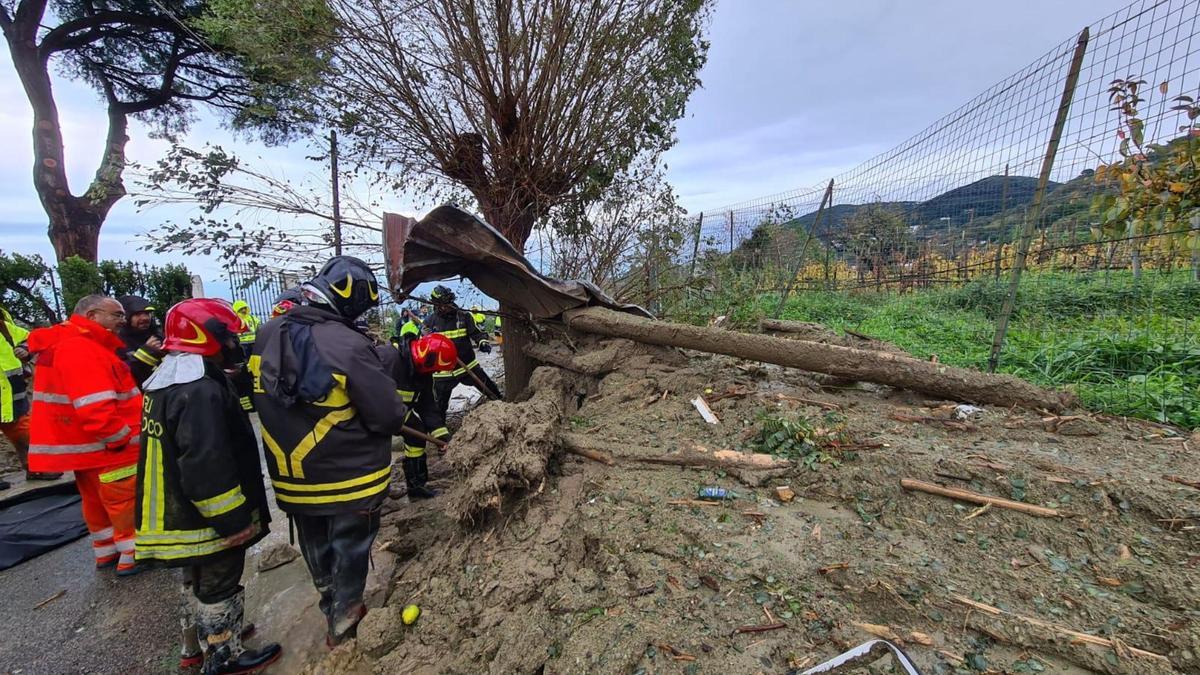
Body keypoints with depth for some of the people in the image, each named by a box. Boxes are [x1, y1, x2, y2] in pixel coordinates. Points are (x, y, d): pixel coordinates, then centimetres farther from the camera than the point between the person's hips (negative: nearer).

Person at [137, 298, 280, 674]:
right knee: (219, 587, 10)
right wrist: (236, 521, -21)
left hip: (180, 513, 10)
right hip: (207, 520, -10)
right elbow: (207, 468, -30)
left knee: (198, 581, 26)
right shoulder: (200, 391, -29)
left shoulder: (167, 380, 5)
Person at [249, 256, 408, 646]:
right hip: (350, 480, -6)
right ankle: (344, 625, 35)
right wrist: (400, 415, -2)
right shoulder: (348, 346, -28)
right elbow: (389, 416, -24)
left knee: (318, 554, 26)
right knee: (349, 553, 17)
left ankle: (333, 614, 46)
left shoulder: (267, 336, -6)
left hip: (293, 480, 7)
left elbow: (262, 399, 10)